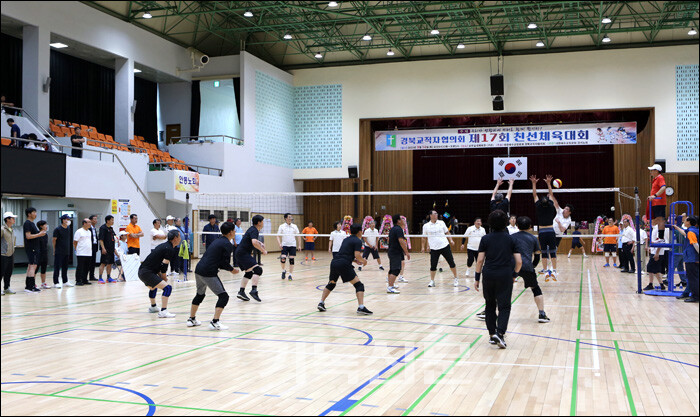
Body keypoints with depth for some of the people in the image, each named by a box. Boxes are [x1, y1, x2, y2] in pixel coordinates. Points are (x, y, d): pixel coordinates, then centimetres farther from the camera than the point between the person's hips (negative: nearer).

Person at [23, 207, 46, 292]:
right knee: (33, 266, -12)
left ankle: (28, 286, 17)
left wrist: (40, 233, 11)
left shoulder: (32, 223, 18)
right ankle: (31, 286, -13)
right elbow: (28, 236, -20)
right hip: (31, 248, -10)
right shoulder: (27, 223, -12)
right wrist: (39, 234, -16)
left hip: (34, 248, 10)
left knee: (30, 266, 12)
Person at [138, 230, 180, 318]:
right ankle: (163, 312, -23)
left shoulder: (164, 245, 15)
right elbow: (164, 266, -16)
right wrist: (164, 277, 0)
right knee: (167, 288, -17)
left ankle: (153, 307, 57)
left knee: (153, 287, 36)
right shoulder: (170, 249, -13)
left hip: (142, 270, 11)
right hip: (147, 273, -11)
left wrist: (160, 275, 11)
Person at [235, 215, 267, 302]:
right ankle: (254, 290, -29)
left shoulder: (252, 229, 18)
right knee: (257, 270, -18)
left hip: (239, 253, 11)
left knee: (249, 273, 18)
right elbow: (254, 242, -31)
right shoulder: (254, 230, -13)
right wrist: (263, 250, -20)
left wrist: (260, 243, 22)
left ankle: (241, 292, 15)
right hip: (243, 254, -11)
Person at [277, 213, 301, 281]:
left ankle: (290, 275, 10)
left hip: (293, 245, 2)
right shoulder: (281, 226, 0)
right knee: (283, 259, -16)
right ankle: (283, 271, 11)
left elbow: (298, 236, 10)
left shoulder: (294, 226, 5)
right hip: (284, 245, -2)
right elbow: (278, 236, 0)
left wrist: (299, 245, 3)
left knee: (291, 260, -1)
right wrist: (280, 243, -15)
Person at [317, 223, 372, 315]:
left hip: (334, 262, 7)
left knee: (331, 284, 28)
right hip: (344, 265, -7)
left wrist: (355, 260, 27)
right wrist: (363, 261, 7)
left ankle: (321, 303, 24)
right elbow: (357, 255, -12)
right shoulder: (358, 241, 2)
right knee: (359, 285, -2)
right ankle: (361, 307, -15)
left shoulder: (346, 239, 25)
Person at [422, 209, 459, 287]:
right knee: (433, 266, -2)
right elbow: (424, 237, 11)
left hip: (445, 246, 1)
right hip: (434, 249, -1)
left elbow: (447, 232, 13)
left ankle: (456, 279, 16)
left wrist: (451, 240, 0)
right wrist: (423, 247, 7)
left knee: (451, 263, 0)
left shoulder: (441, 223, 5)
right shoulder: (426, 226, 2)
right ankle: (432, 281, 14)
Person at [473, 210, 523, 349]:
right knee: (504, 306, 2)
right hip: (505, 276, -1)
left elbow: (480, 260, -2)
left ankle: (492, 334, 18)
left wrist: (477, 278, 5)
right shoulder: (510, 239, 2)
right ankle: (500, 333, -15)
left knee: (490, 305, 15)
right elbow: (519, 261, 0)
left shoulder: (485, 239, 1)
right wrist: (514, 274, 16)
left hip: (488, 275, 1)